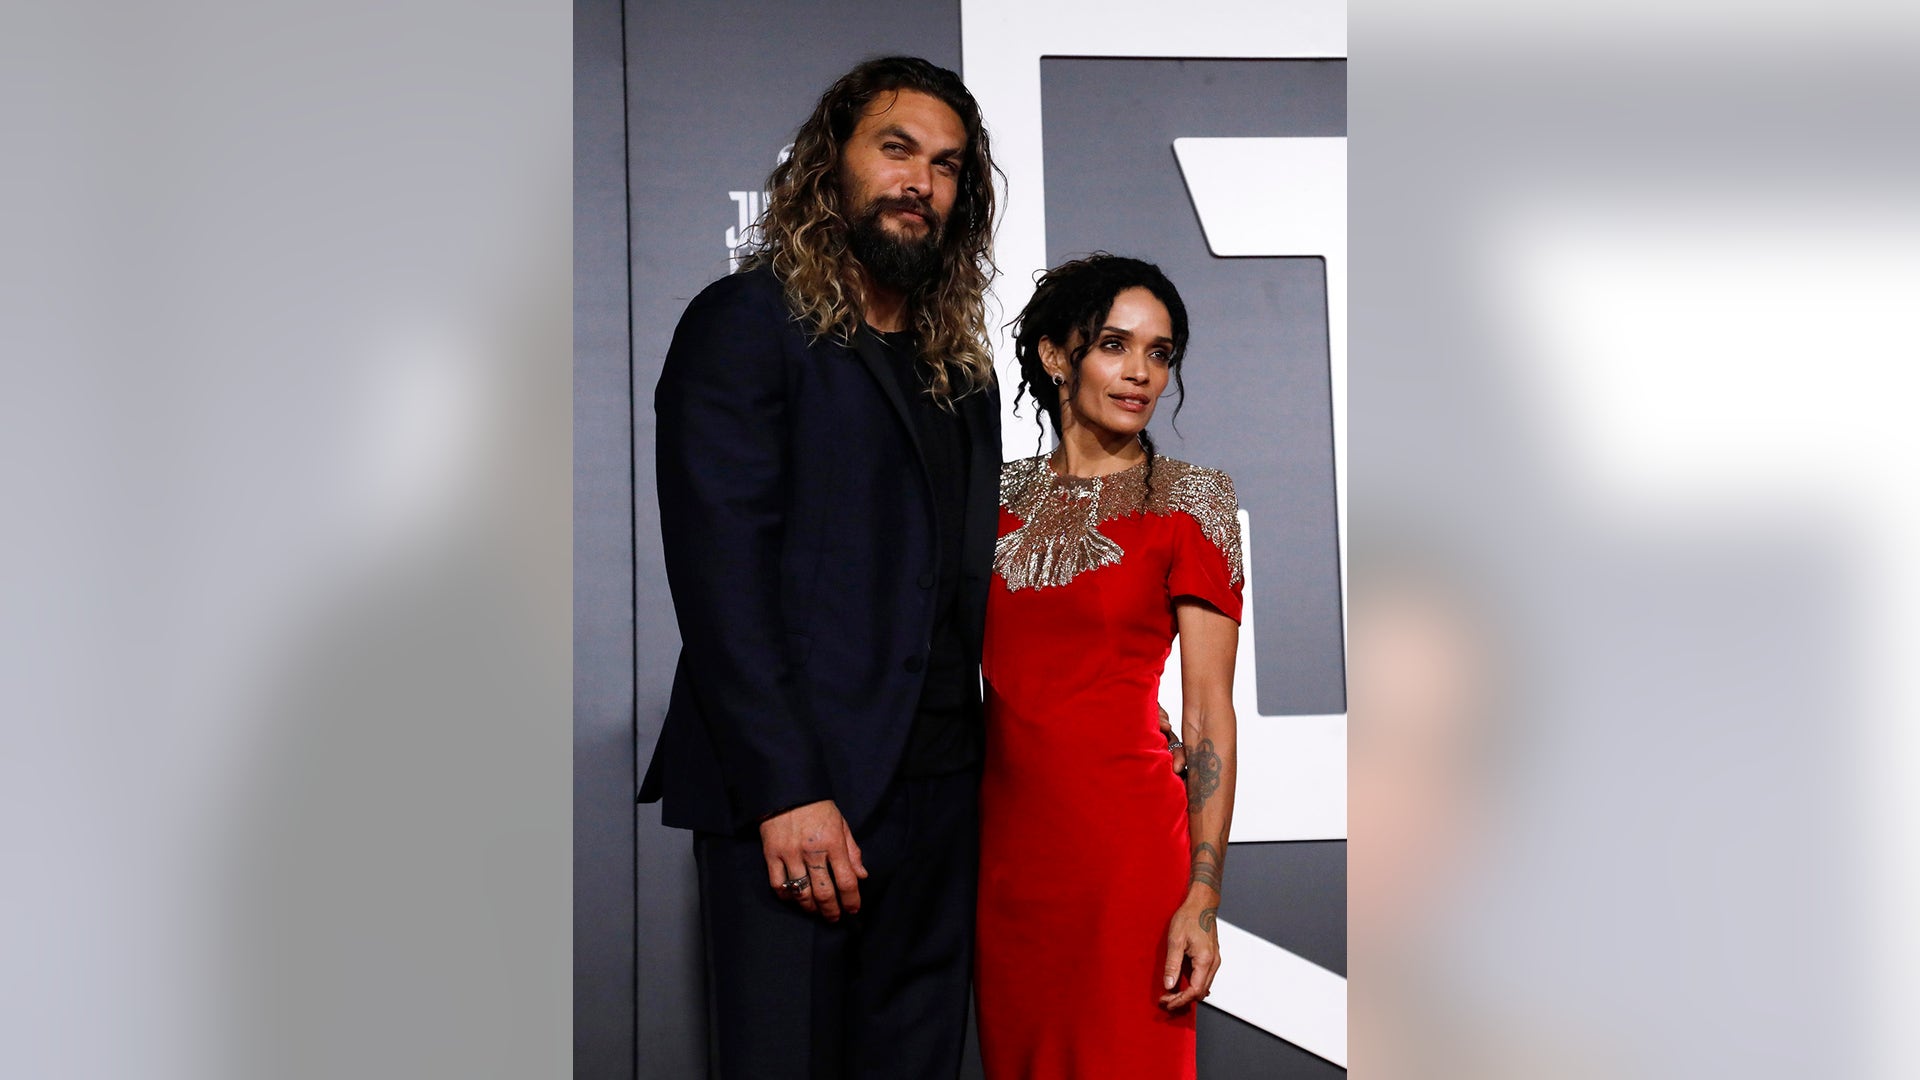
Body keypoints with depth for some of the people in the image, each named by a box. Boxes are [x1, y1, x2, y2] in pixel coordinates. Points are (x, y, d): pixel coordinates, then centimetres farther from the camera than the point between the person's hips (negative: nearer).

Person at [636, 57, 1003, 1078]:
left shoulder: (961, 366, 18)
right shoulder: (746, 323, -2)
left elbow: (962, 577, 14)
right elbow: (719, 575, -11)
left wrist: (979, 764, 2)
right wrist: (785, 792, -17)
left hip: (941, 791, 6)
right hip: (795, 790, -6)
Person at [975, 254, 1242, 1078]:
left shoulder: (1189, 503, -3)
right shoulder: (1003, 496, 8)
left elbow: (1209, 710, -7)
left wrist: (1202, 896, -13)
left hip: (1124, 836, -4)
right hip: (1004, 837, 4)